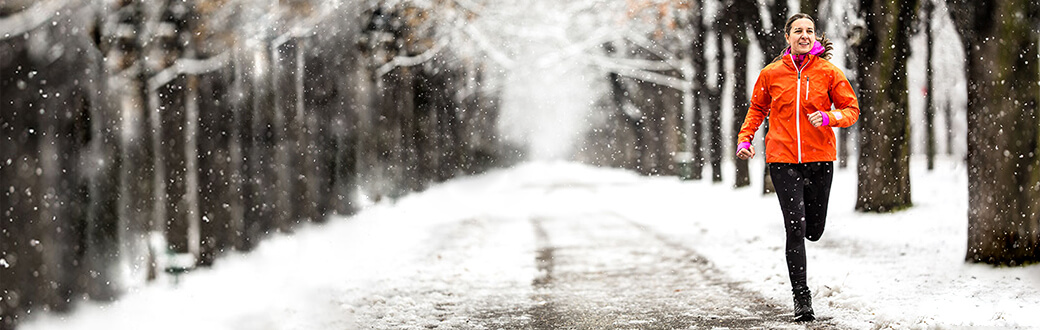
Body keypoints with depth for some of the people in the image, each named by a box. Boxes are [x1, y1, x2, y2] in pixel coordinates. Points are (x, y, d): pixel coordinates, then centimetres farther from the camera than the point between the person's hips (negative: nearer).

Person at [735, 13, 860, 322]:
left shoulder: (829, 72, 1)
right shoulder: (771, 73, 2)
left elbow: (851, 109, 5)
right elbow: (757, 109, 17)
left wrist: (829, 117, -15)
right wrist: (745, 139, 3)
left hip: (819, 158, 1)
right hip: (783, 159, -1)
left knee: (814, 231, 9)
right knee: (796, 229, -10)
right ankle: (801, 296, -2)